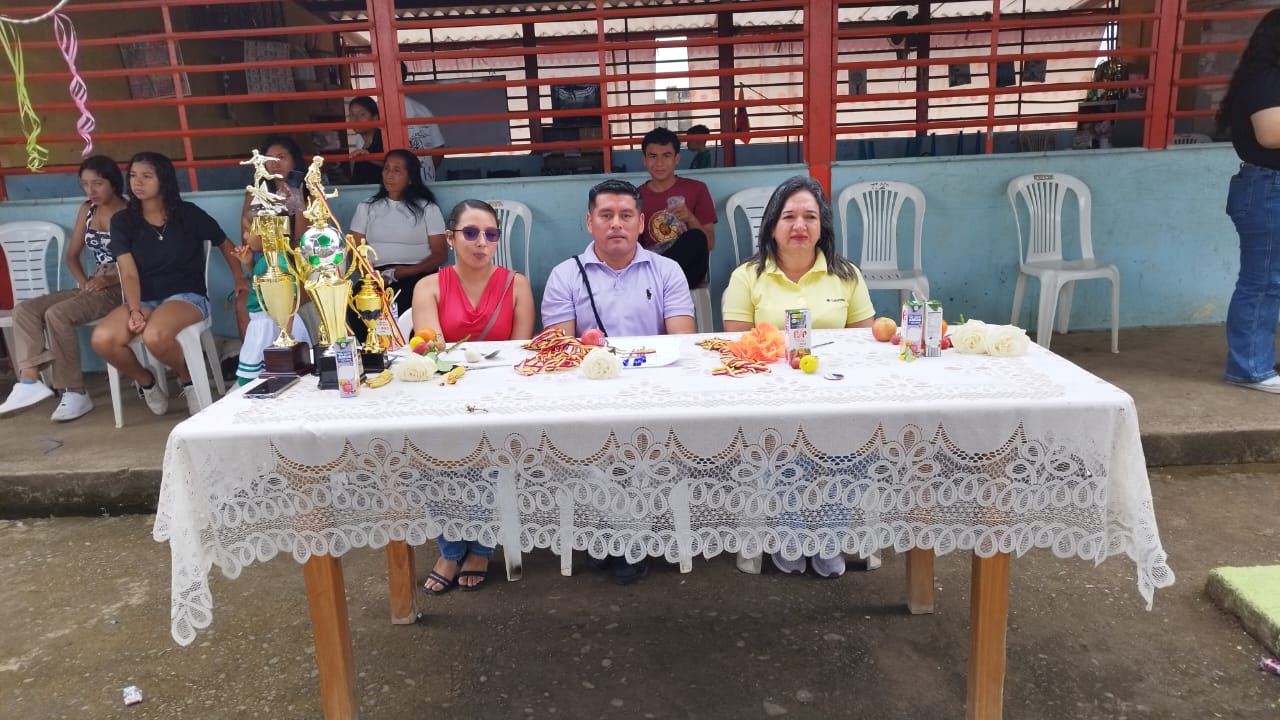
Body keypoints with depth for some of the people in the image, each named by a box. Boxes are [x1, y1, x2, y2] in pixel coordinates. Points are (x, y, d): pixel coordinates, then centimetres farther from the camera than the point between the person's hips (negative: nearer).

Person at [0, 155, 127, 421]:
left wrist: (110, 280, -25)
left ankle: (74, 392, -21)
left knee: (57, 314, -27)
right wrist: (84, 282, -3)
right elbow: (72, 255, 16)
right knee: (25, 310, -10)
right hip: (93, 286, 8)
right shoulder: (87, 210, 14)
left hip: (119, 288, -8)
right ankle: (30, 380, -24)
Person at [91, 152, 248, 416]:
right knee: (102, 339, -27)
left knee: (154, 336, -37)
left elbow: (225, 244, 13)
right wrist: (135, 311, -19)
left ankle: (188, 379, -3)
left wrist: (239, 279, 7)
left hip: (187, 296, -3)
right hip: (143, 300, 4)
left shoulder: (188, 214, -2)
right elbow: (129, 273, -5)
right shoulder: (122, 221, 3)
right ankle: (146, 381, 5)